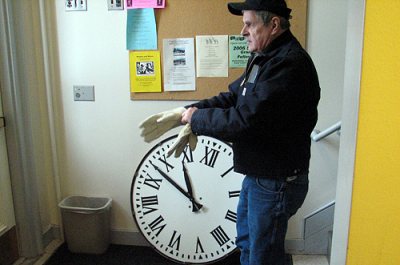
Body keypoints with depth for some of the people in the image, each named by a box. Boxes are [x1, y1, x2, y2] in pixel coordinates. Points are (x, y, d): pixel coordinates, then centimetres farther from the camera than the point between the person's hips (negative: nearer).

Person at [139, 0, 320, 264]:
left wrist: (194, 118, -15)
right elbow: (232, 98, 6)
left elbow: (243, 121, -29)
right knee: (247, 243, 26)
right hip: (257, 173, 9)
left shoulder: (288, 65, -25)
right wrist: (185, 113, -7)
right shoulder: (264, 56, 7)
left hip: (276, 182, -9)